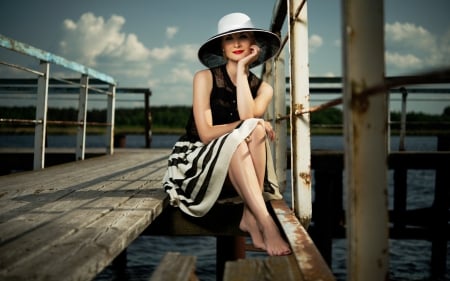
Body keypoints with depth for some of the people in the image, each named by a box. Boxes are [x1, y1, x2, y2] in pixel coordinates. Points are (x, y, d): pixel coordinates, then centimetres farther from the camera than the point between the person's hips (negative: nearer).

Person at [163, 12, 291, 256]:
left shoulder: (263, 88, 4)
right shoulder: (205, 78, -6)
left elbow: (248, 117, -19)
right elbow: (205, 134, -15)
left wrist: (242, 70, -13)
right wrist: (249, 125, -23)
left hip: (238, 167, 3)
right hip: (197, 161, -3)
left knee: (256, 131, -29)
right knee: (237, 140, -34)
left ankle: (250, 217, -32)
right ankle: (266, 224, -42)